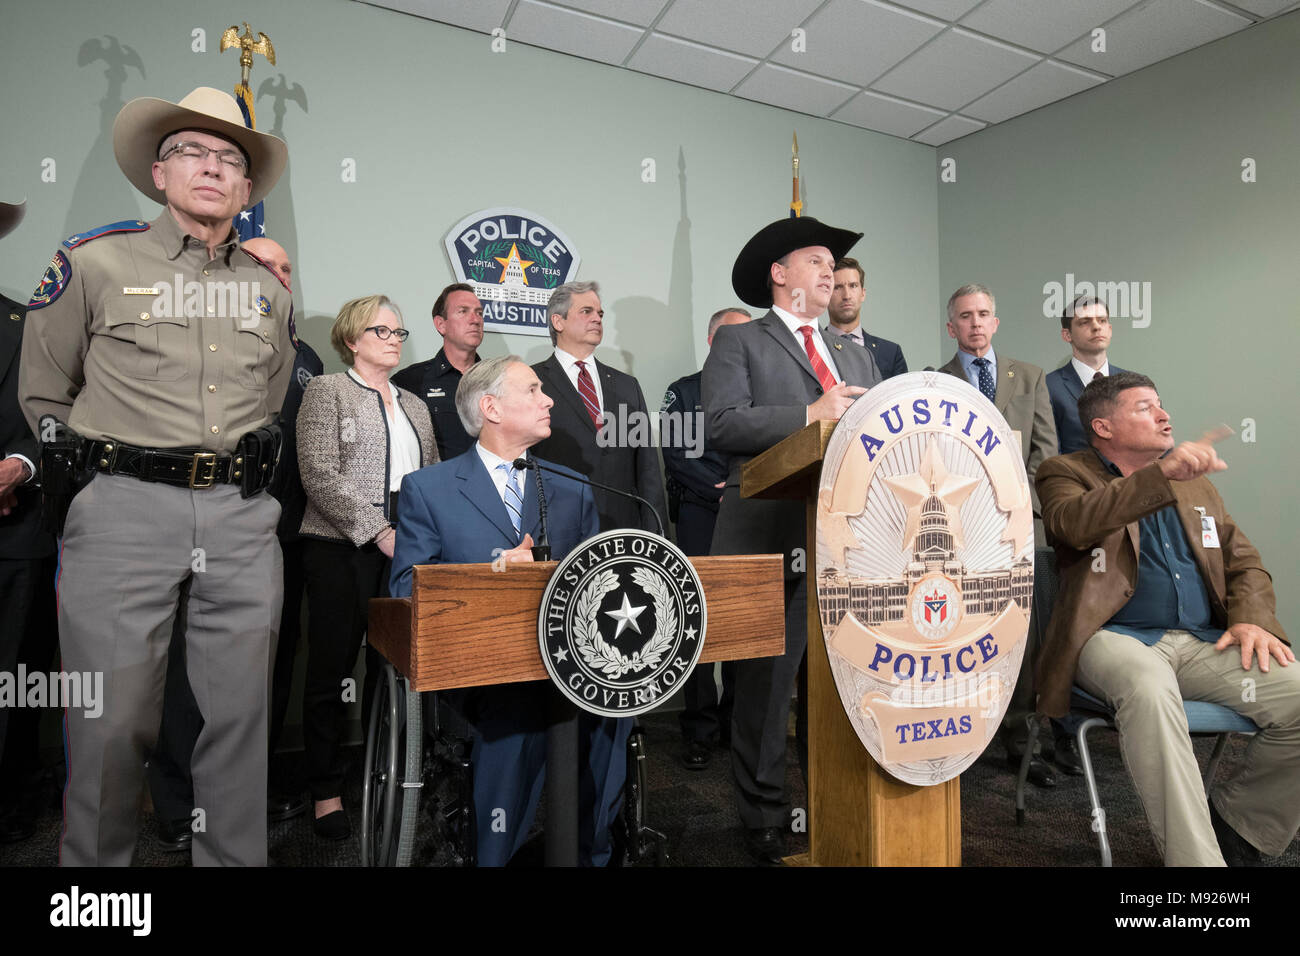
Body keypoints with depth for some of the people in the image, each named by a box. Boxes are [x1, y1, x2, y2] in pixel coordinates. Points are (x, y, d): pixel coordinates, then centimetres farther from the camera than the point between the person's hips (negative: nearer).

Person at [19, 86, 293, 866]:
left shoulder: (272, 288, 15)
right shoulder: (94, 262, 6)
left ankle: (234, 859, 22)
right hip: (124, 509, -2)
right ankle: (95, 860, 23)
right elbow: (42, 399, 13)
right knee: (113, 720, 2)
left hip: (245, 517, 3)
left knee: (241, 714, 8)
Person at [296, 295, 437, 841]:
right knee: (331, 671, 4)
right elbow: (320, 475, -9)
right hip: (342, 550, -4)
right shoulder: (325, 390, 3)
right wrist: (378, 532, -15)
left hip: (404, 553, 5)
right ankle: (325, 791, 17)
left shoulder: (414, 405, 19)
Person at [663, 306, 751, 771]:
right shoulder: (684, 391, 9)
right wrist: (722, 488, -9)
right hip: (700, 519, -2)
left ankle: (739, 720, 19)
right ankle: (700, 728, 9)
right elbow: (674, 454, -2)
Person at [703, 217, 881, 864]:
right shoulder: (738, 342, 6)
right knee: (767, 684, 2)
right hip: (774, 539, -5)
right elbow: (722, 425, -10)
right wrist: (809, 415, -15)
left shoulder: (858, 357, 25)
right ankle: (764, 820, 17)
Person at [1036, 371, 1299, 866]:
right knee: (1150, 690, -37)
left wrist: (1252, 619, 1)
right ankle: (1195, 855, -24)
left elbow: (1245, 561, 21)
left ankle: (1234, 827, 5)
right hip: (1116, 638, -6)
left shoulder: (1194, 482, 24)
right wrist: (1162, 474, -29)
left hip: (1204, 642, 6)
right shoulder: (1065, 473, 6)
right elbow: (1075, 521, -18)